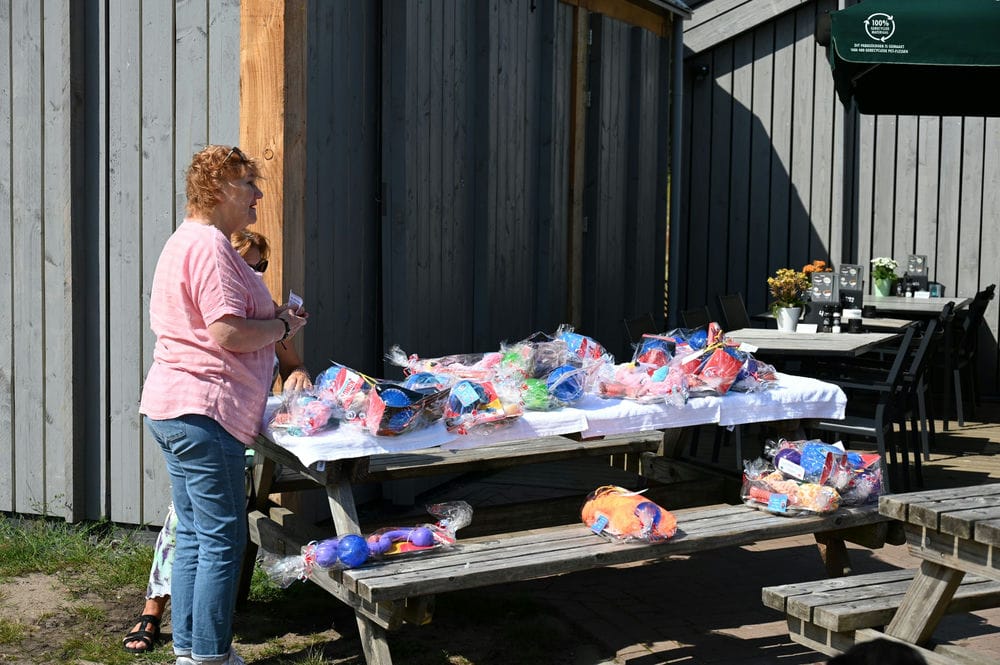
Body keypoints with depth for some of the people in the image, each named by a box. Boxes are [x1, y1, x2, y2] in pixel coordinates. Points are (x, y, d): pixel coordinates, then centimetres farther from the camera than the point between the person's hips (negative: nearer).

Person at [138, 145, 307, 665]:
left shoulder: (184, 241, 20)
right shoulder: (210, 246, -15)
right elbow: (228, 333, -23)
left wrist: (270, 320, 16)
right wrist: (281, 326, -7)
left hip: (169, 408, 11)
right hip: (203, 412, -11)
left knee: (193, 536, 15)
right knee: (223, 540, -4)